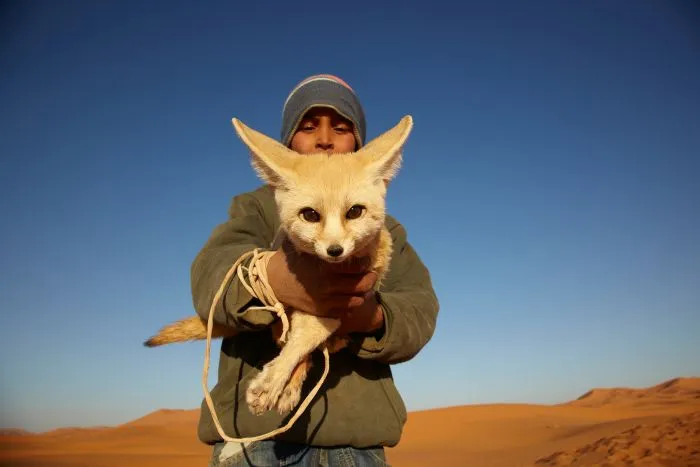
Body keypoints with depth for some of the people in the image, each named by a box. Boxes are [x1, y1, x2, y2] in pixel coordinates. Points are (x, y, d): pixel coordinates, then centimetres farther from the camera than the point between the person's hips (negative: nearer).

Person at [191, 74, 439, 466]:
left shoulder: (385, 230, 17)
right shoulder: (258, 207, 11)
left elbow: (419, 312, -1)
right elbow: (211, 274, -11)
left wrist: (374, 317, -25)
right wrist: (270, 280, -34)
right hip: (256, 434, -1)